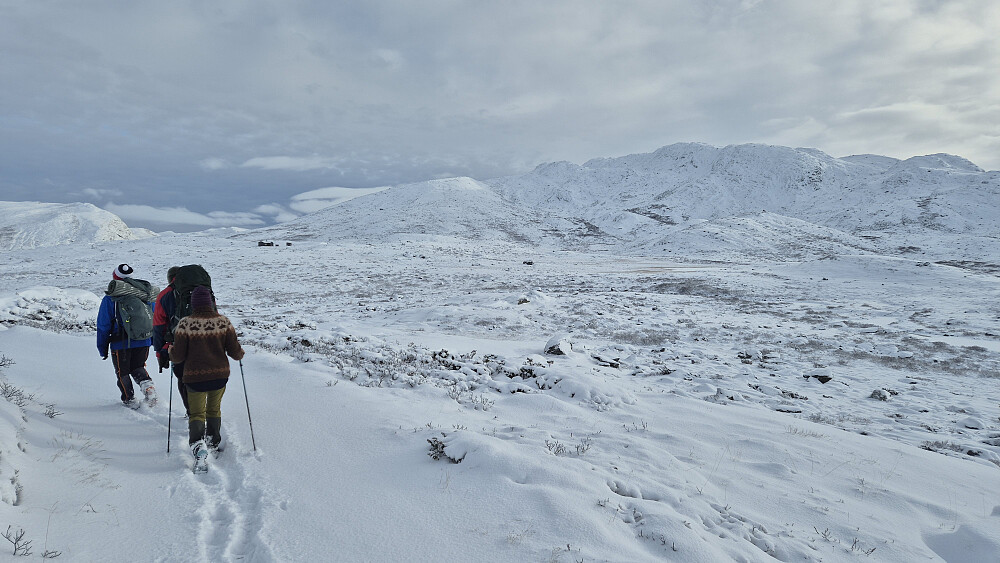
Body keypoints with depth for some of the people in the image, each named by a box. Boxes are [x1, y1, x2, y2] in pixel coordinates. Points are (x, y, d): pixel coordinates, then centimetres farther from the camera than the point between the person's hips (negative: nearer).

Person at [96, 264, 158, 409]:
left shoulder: (110, 299, -7)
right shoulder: (147, 295, 3)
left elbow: (103, 326, -3)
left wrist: (102, 348, 6)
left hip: (121, 344, -3)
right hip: (143, 342, 3)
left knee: (122, 372, 15)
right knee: (138, 367, 21)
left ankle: (129, 399, 17)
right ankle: (147, 384, -5)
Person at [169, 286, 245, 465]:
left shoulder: (185, 324, -12)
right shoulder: (223, 321, -7)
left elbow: (178, 356, -7)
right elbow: (234, 351, -5)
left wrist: (171, 350, 15)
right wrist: (240, 353, 18)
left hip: (195, 377, -2)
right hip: (220, 375, 2)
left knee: (197, 413, 7)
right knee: (214, 409, 23)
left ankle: (198, 443, -15)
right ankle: (213, 442, 35)